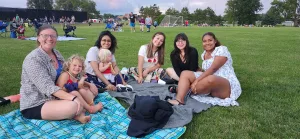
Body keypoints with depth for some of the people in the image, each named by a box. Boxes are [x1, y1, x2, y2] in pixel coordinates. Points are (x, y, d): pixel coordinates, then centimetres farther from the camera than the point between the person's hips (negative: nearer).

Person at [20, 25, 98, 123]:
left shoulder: (56, 53, 5)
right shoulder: (33, 59, -19)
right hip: (35, 105, -8)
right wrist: (73, 98, -36)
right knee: (73, 106, -33)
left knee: (92, 89, 1)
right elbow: (47, 86, -28)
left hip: (53, 97, 8)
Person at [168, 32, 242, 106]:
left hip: (228, 85, -7)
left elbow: (213, 69, -18)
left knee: (211, 79, -40)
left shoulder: (222, 50, -6)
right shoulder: (204, 54, 15)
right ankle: (179, 100, -30)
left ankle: (188, 90, -14)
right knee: (185, 73, -5)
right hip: (211, 82, 7)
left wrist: (196, 80, -25)